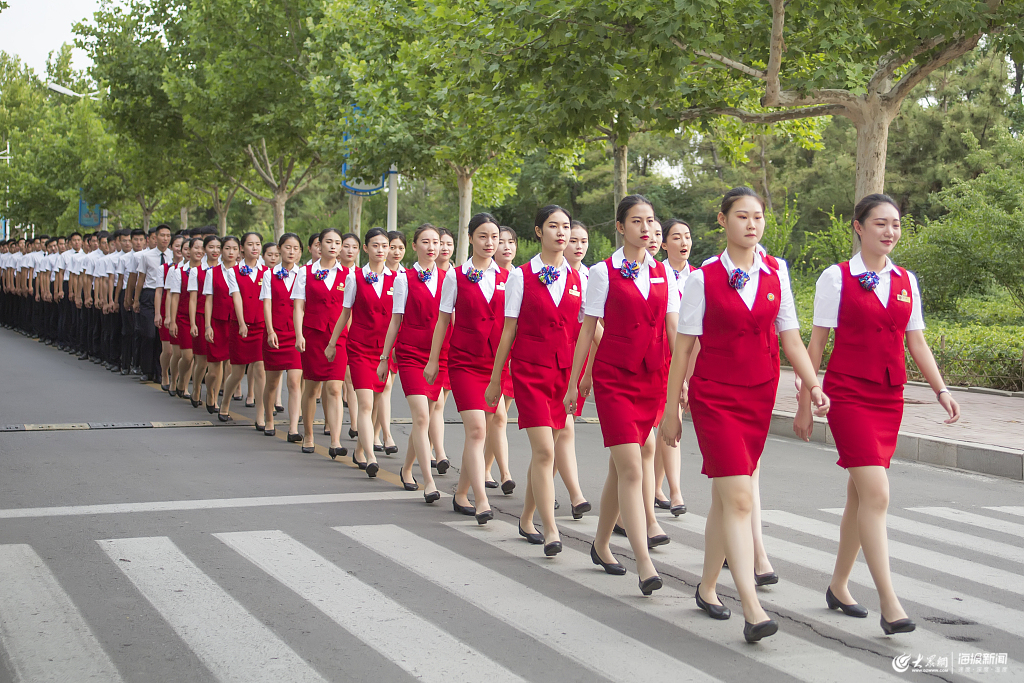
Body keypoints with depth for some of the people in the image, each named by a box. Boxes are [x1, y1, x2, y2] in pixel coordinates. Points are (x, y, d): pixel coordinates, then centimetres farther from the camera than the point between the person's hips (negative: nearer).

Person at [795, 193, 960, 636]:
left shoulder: (906, 281, 10)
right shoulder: (837, 278, -4)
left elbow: (916, 342, 13)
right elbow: (816, 343, -1)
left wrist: (941, 389, 1)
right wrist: (805, 404, -1)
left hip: (889, 397, 5)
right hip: (847, 395, -5)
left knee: (860, 495, 12)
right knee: (876, 494, -14)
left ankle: (839, 586, 27)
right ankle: (889, 603, -14)